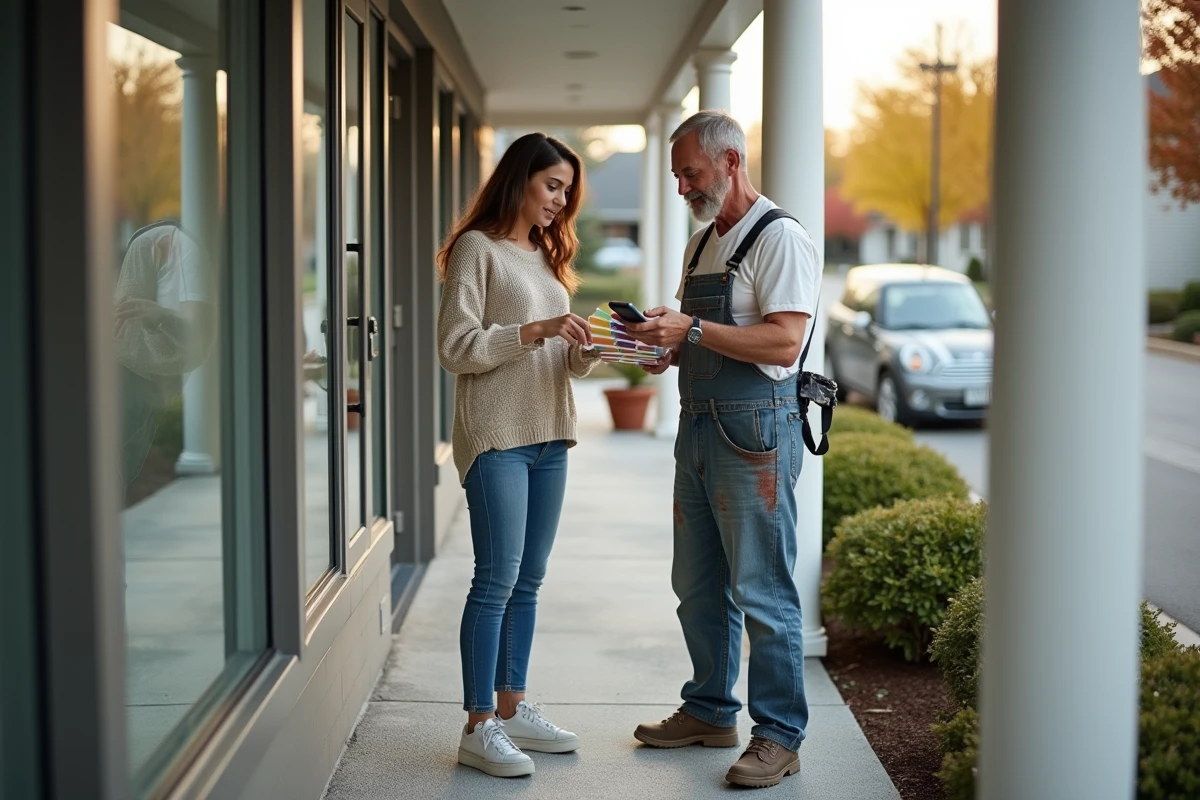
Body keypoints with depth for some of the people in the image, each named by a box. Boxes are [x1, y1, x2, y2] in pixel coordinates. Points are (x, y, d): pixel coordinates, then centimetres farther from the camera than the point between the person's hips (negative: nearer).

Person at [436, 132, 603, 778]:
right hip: (496, 437, -8)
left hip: (549, 436, 8)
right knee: (497, 580, -8)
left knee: (528, 580, 11)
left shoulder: (546, 255, 18)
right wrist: (534, 331, -20)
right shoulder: (478, 249, -5)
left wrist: (590, 348, -2)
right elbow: (456, 348, -13)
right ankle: (478, 727, -2)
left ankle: (512, 709, 19)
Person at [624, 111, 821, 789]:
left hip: (755, 432, -9)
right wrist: (663, 343, 5)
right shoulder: (701, 245, 18)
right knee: (698, 585, 15)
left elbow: (783, 342, -20)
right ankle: (711, 712, 28)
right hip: (698, 427, 9)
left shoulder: (781, 239, -10)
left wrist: (692, 330, -22)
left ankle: (780, 735, 4)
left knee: (762, 592, -5)